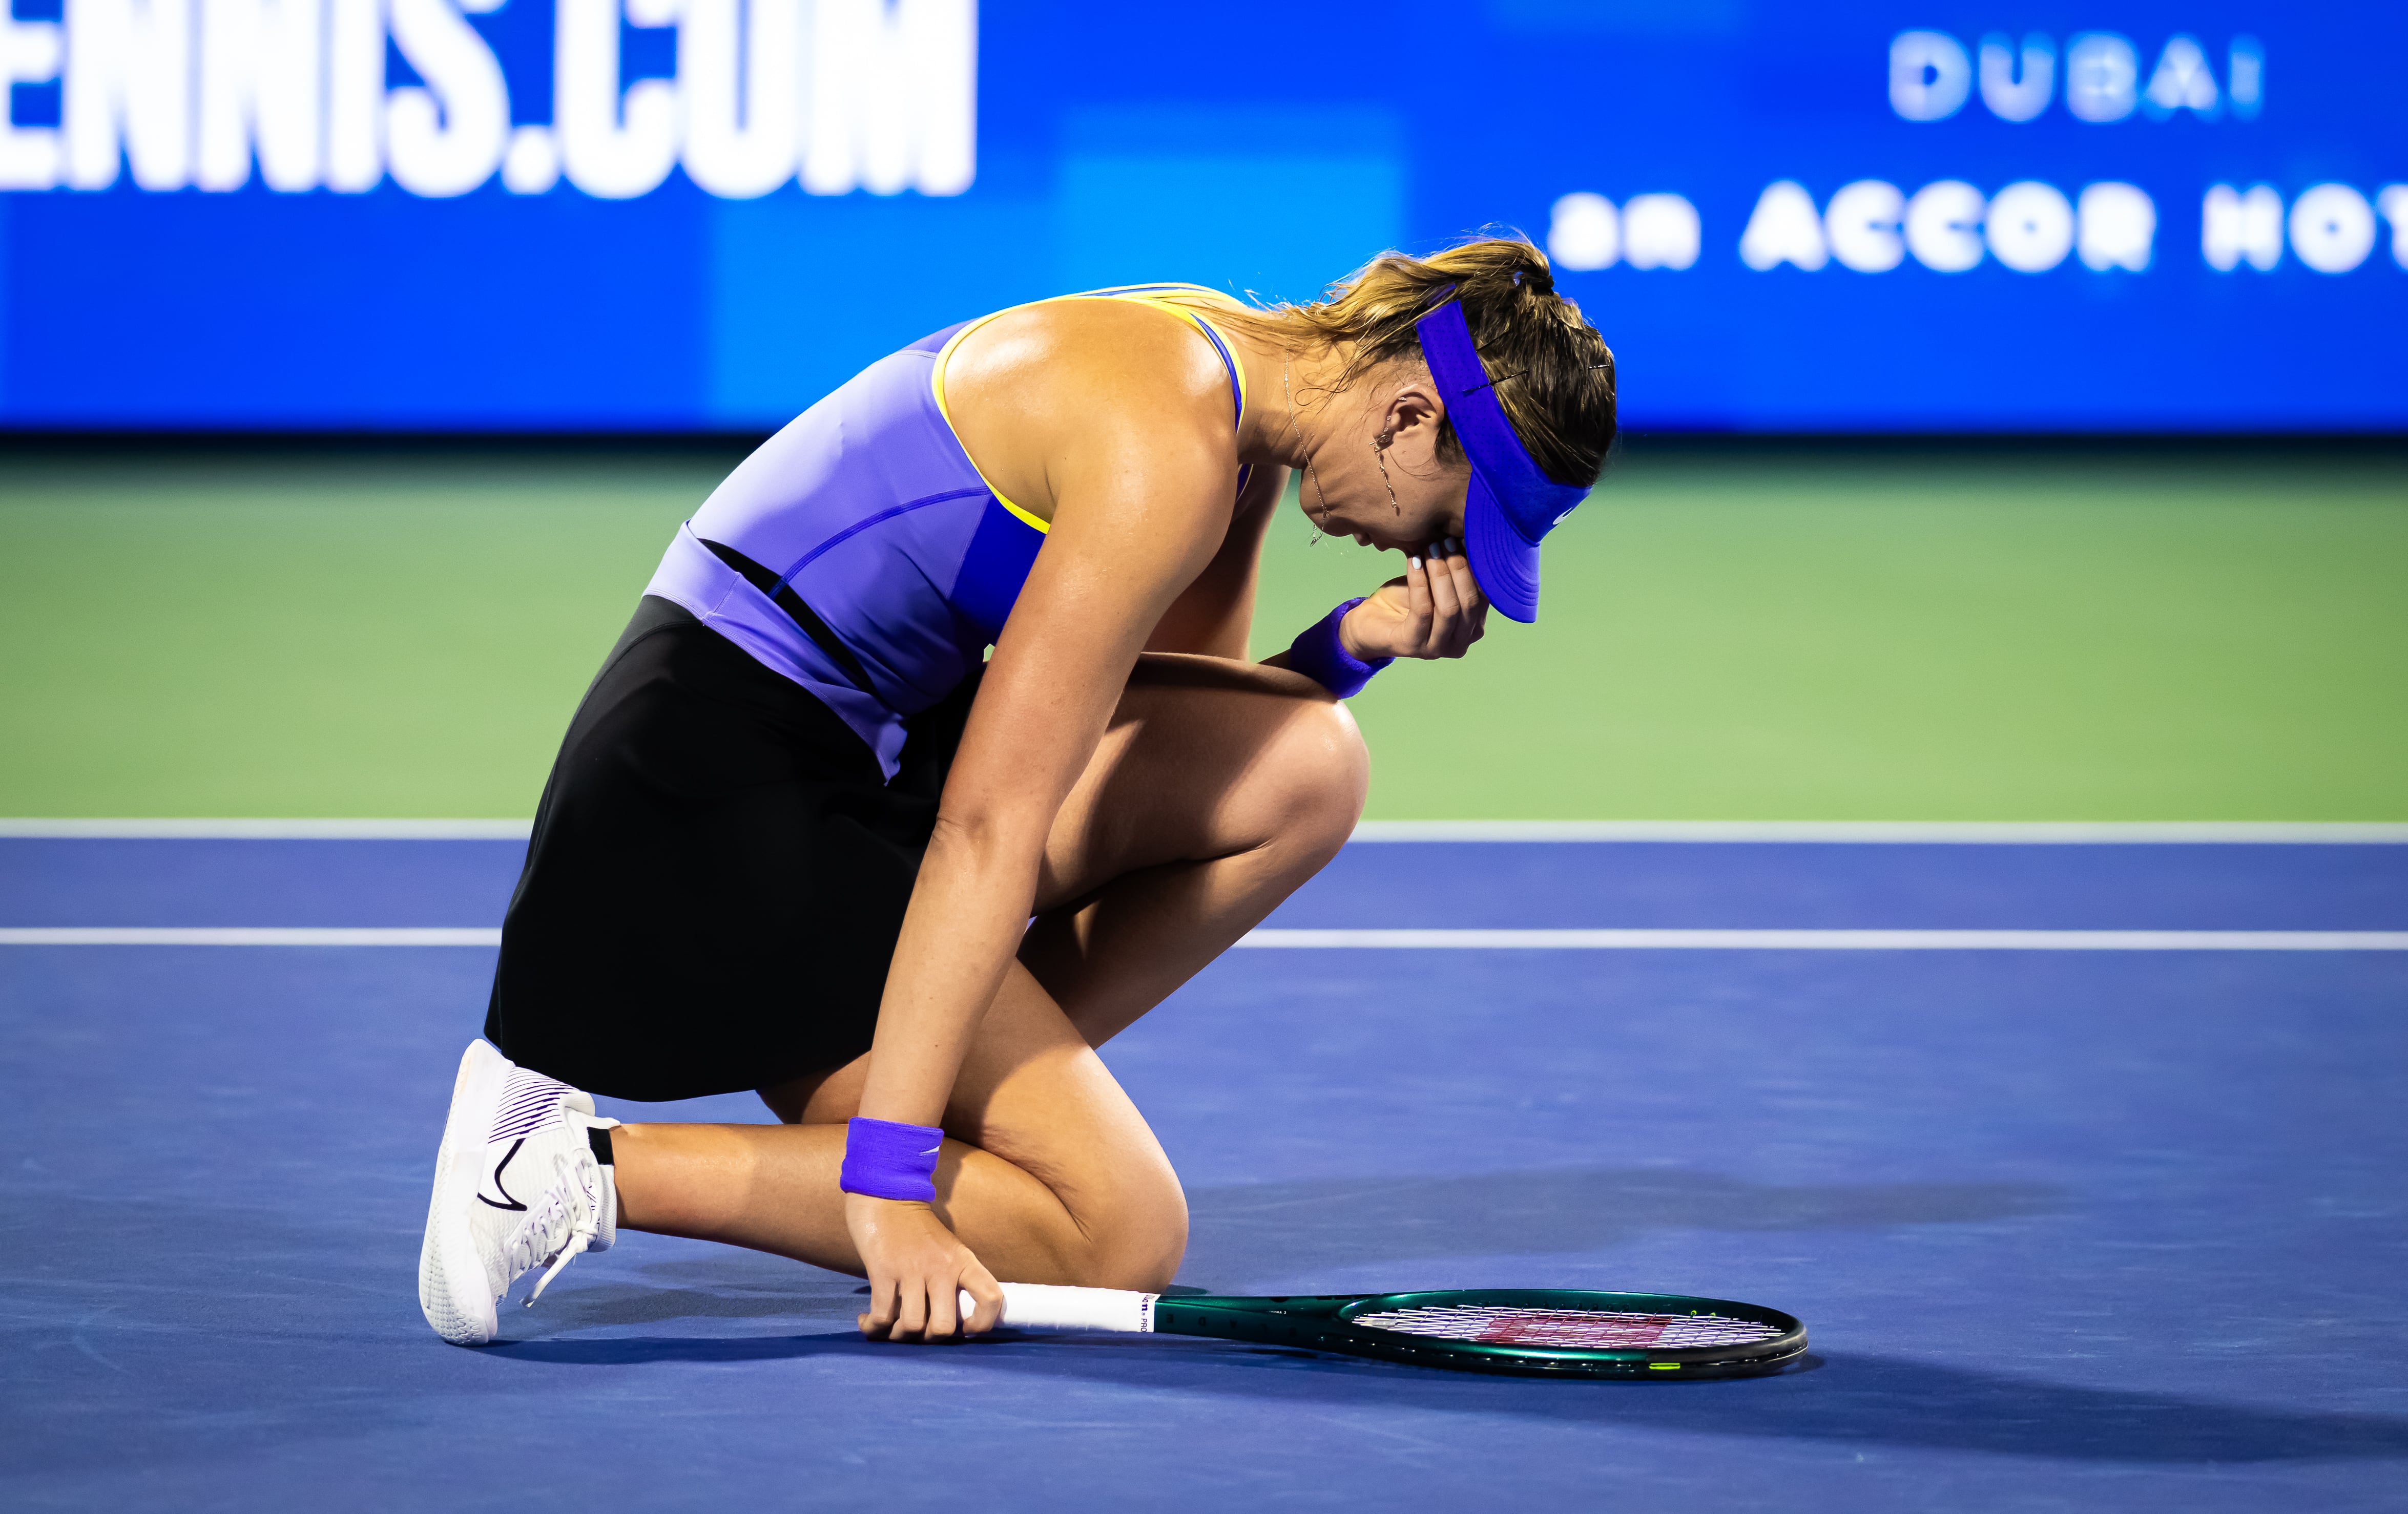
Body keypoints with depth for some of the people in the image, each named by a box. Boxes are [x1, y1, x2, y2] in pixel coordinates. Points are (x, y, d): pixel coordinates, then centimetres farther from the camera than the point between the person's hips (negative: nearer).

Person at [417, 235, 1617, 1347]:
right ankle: (580, 1165, -11)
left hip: (861, 743, 10)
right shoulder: (1169, 450, -22)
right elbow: (990, 826, -26)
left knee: (1306, 772, -2)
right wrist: (890, 1182, -27)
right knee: (1122, 1237, -12)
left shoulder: (1242, 387, 7)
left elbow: (1175, 743, 17)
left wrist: (1349, 647, -2)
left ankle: (996, 1087, 4)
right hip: (717, 793, -10)